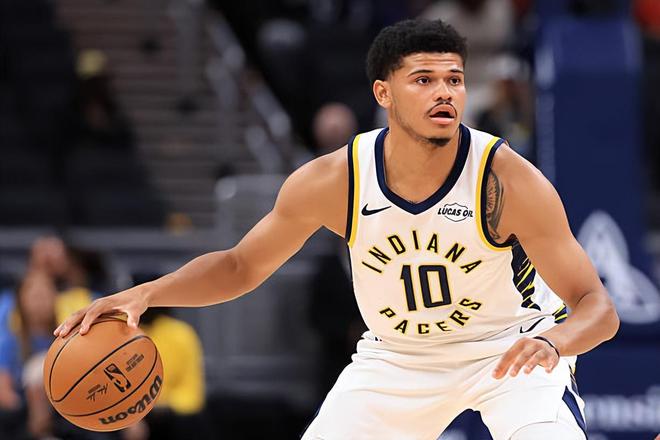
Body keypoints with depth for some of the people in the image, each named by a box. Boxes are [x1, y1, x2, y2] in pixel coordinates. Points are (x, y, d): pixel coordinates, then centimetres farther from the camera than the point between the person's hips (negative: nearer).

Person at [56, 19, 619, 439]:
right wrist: (147, 293, -20)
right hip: (395, 355, 3)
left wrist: (553, 341, -50)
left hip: (509, 346, -2)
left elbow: (598, 307, -27)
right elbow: (242, 265, -4)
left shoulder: (508, 180, -28)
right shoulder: (333, 180, -20)